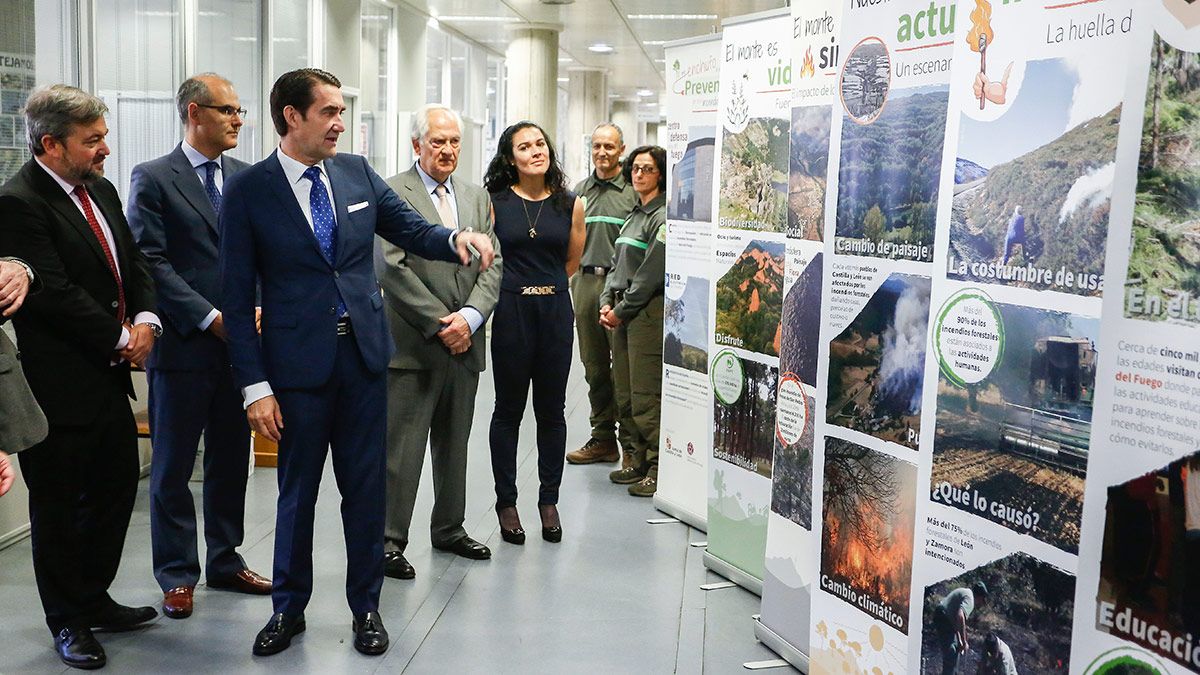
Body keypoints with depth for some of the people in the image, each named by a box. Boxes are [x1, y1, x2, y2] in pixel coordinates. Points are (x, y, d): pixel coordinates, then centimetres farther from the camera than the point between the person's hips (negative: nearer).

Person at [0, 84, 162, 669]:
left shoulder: (100, 190, 10)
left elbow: (133, 263, 11)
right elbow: (55, 293, -21)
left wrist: (146, 319, -6)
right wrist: (120, 338, -13)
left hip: (108, 375, 8)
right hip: (59, 384, -8)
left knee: (116, 488, 17)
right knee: (59, 505, 7)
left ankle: (94, 600, 34)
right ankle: (68, 621, 23)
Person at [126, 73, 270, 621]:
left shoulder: (246, 177, 10)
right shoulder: (153, 179, -5)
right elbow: (151, 262, -11)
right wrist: (211, 318, -17)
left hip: (242, 340, 5)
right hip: (183, 345, -5)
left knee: (231, 461, 14)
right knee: (173, 466, 7)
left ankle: (225, 562, 27)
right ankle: (177, 575, 19)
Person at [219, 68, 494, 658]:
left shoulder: (356, 173, 5)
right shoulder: (247, 191, -6)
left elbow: (413, 231, 11)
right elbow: (237, 296, -6)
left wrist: (457, 239, -13)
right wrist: (255, 385, -11)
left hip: (364, 355, 3)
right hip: (298, 363, -3)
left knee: (366, 488, 10)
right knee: (296, 492, 11)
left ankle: (366, 606, 27)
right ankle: (289, 609, 30)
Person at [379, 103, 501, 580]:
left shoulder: (477, 198, 14)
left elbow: (492, 265, 8)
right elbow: (392, 268, -13)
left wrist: (469, 317, -9)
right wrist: (439, 323, -15)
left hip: (465, 343, 6)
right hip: (412, 344, -5)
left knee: (454, 446, 16)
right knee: (401, 447, -3)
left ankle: (449, 528, 29)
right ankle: (389, 540, 6)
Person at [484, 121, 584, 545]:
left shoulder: (570, 204, 4)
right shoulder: (495, 202, -2)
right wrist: (518, 285, 10)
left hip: (555, 310, 2)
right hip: (510, 312, -2)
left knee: (552, 410, 8)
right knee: (509, 410, 6)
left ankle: (549, 501, 21)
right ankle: (506, 503, 17)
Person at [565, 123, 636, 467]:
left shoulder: (633, 190, -1)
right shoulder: (580, 191, 15)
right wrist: (572, 277, 11)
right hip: (585, 282, 5)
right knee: (594, 367, 10)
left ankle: (631, 444, 5)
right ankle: (602, 438, 20)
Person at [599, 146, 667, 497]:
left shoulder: (664, 216, -9)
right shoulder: (634, 215, 19)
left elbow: (651, 273, -15)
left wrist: (622, 309, -11)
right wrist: (607, 303, 6)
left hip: (648, 311, -9)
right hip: (621, 312, 9)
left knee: (646, 396, -9)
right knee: (624, 394, 11)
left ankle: (658, 468, -2)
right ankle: (635, 460, 20)